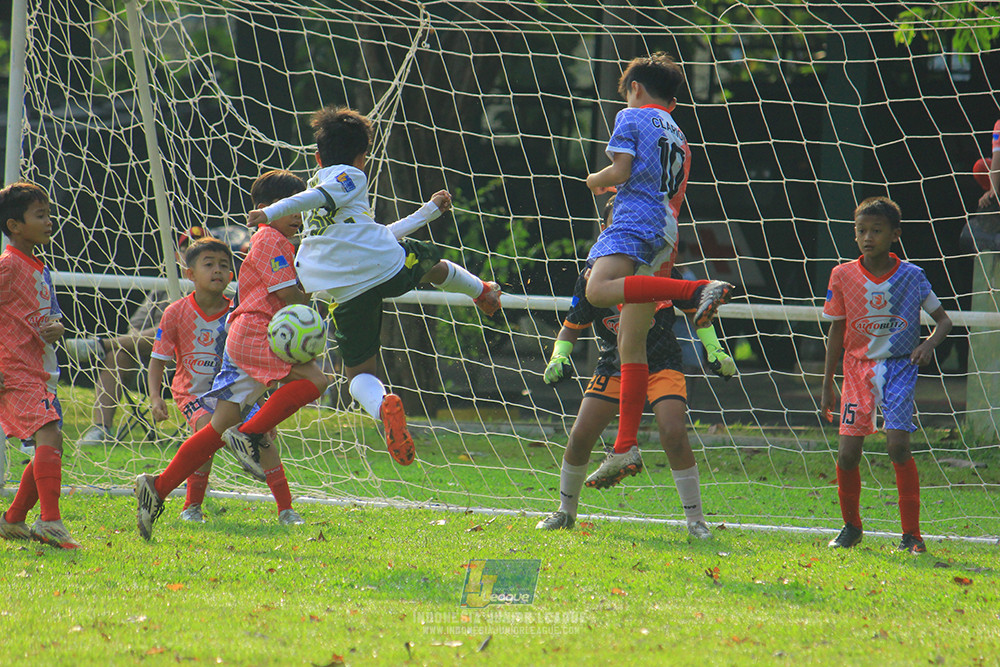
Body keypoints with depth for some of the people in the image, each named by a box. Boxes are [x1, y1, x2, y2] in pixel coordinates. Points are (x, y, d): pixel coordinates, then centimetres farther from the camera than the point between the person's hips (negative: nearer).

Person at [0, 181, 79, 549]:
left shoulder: (41, 271, 17)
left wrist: (56, 328, -1)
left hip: (41, 373, 9)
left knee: (50, 450, 10)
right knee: (49, 436, -22)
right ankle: (50, 521, -27)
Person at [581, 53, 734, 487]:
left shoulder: (631, 117, 6)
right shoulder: (679, 139, 29)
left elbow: (620, 171, -6)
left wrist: (596, 181, 14)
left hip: (635, 223, -9)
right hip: (664, 238, 9)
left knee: (598, 289, -36)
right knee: (631, 345, 8)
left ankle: (700, 290, -46)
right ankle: (625, 447, 6)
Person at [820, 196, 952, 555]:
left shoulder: (911, 276, -5)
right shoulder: (843, 276, -1)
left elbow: (942, 319, 5)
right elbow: (837, 331, 9)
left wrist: (929, 344, -17)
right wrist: (827, 385, 10)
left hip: (899, 367, -2)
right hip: (858, 368, 2)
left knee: (898, 445, -18)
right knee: (848, 454, -7)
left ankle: (912, 535, -6)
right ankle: (851, 527, 19)